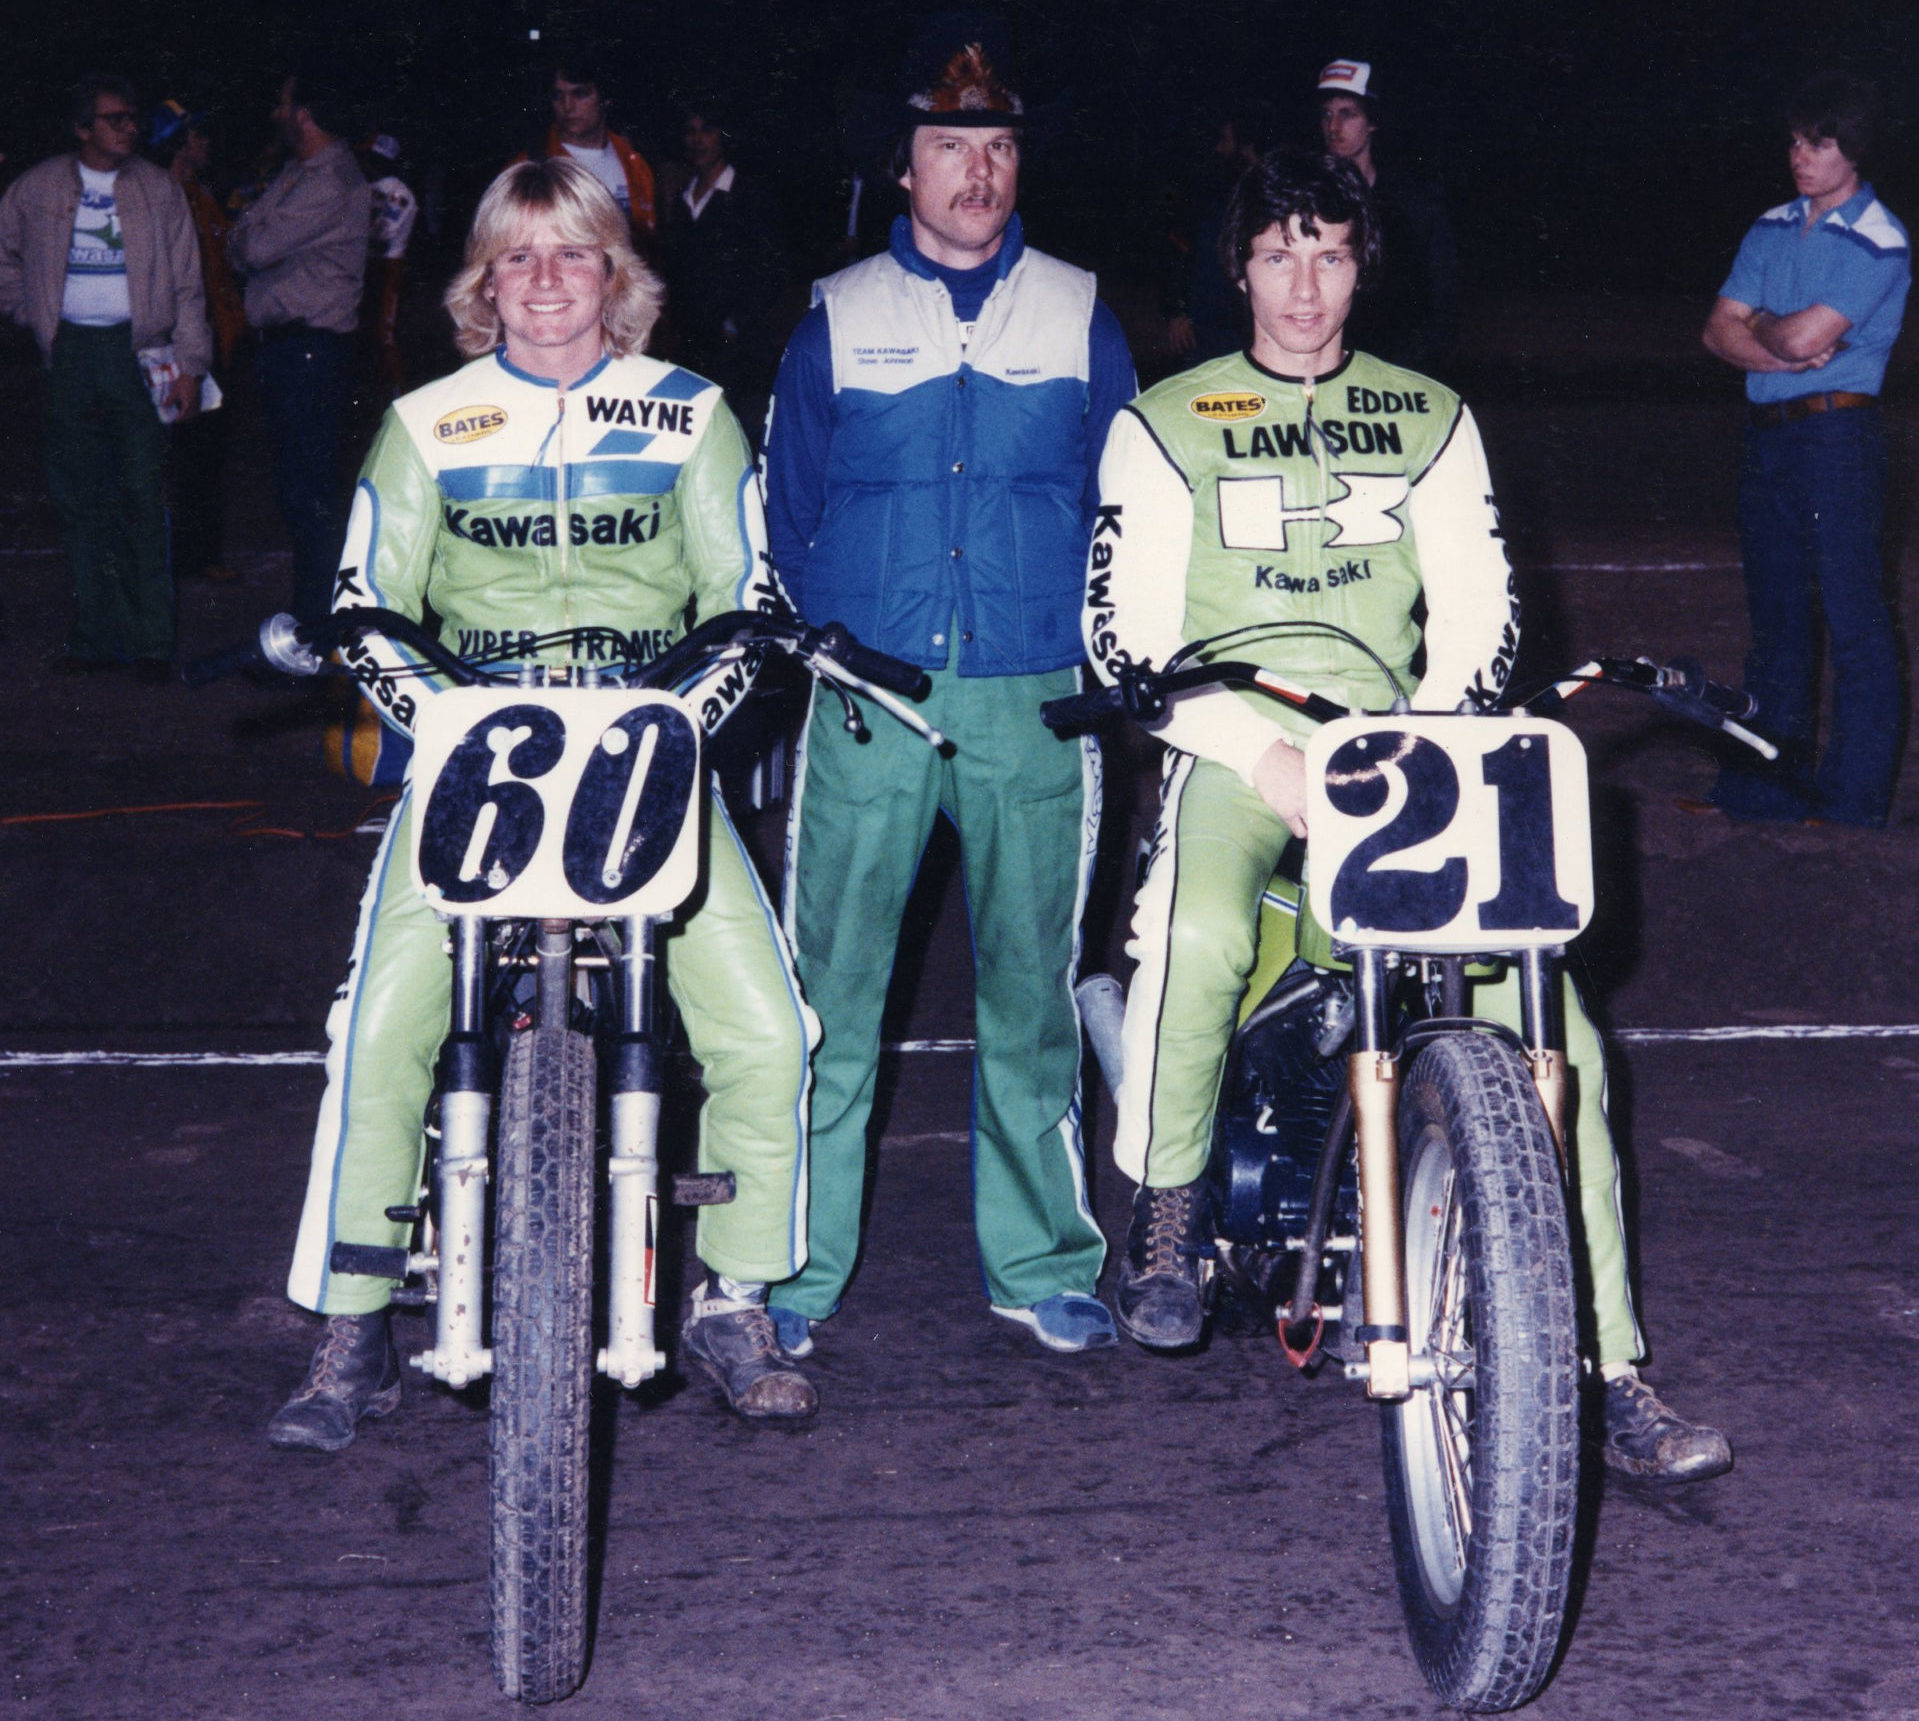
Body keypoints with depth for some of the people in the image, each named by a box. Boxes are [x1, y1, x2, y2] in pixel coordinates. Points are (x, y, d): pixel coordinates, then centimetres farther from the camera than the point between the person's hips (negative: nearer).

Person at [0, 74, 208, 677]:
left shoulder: (158, 190, 3)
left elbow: (186, 284, 3)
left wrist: (190, 365, -3)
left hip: (138, 349, -2)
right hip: (71, 351, 2)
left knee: (144, 496, -5)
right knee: (79, 497, 4)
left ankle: (152, 642, -1)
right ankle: (95, 636, 11)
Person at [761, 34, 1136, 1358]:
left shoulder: (1080, 318, 10)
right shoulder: (839, 319, 8)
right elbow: (786, 516, 12)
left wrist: (1113, 670, 4)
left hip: (1035, 703, 1)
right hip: (865, 700, -1)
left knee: (1032, 988, 7)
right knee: (831, 988, -2)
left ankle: (1040, 1260, 18)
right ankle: (798, 1263, 8)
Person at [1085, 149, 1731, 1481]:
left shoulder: (1430, 419, 18)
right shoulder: (1166, 426, 10)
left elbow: (1478, 605, 11)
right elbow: (1127, 634, 1)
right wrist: (1262, 754, -14)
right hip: (1234, 748, -2)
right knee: (1200, 936, -36)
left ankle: (1606, 1368, -13)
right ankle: (1166, 1214, -9)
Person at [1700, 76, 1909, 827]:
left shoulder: (1878, 244, -9)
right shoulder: (1772, 229, 13)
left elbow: (1806, 333, -18)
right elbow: (1720, 331, 7)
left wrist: (1760, 324, 2)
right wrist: (1784, 351, -10)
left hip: (1836, 433, -7)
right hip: (1766, 433, 7)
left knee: (1854, 619, -5)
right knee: (1775, 611, 14)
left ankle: (1854, 800, 0)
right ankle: (1769, 784, 24)